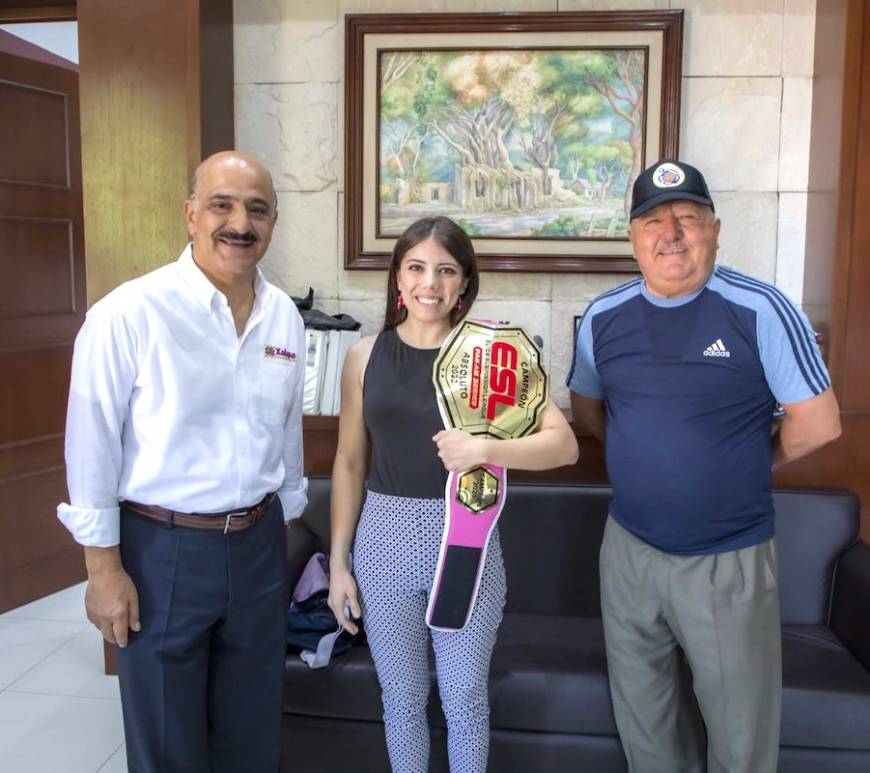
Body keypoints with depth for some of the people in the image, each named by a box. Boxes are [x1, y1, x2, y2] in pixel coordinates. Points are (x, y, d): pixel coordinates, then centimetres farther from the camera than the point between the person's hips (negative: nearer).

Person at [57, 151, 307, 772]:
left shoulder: (285, 317, 1)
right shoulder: (130, 314, -16)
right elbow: (92, 446, -12)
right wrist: (104, 566, -9)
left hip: (259, 545, 5)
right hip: (162, 549, -4)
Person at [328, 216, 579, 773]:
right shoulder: (366, 355, 1)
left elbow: (563, 444, -10)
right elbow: (349, 463, 5)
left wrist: (484, 449, -26)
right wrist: (338, 561, 4)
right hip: (385, 539, 2)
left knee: (465, 699, 13)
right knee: (402, 698, 17)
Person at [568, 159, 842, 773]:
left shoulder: (759, 309, -12)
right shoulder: (604, 317, 0)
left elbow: (818, 422, -9)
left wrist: (748, 465, 2)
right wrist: (645, 461, 7)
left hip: (731, 560, -3)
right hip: (630, 550, 4)